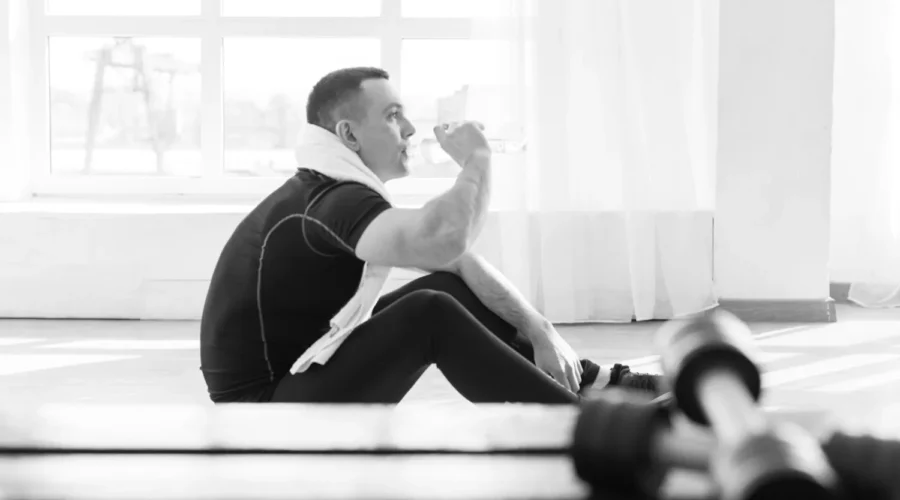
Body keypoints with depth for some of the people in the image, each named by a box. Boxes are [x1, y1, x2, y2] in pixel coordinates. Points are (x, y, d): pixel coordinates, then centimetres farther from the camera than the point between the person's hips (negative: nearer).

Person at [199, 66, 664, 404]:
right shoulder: (332, 202, -23)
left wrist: (538, 329, -2)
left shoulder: (335, 192, 9)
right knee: (430, 314, -25)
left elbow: (455, 257, 8)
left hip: (305, 374, 10)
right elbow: (444, 240, -42)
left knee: (454, 286, 6)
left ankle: (594, 385, 11)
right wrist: (477, 158, -22)